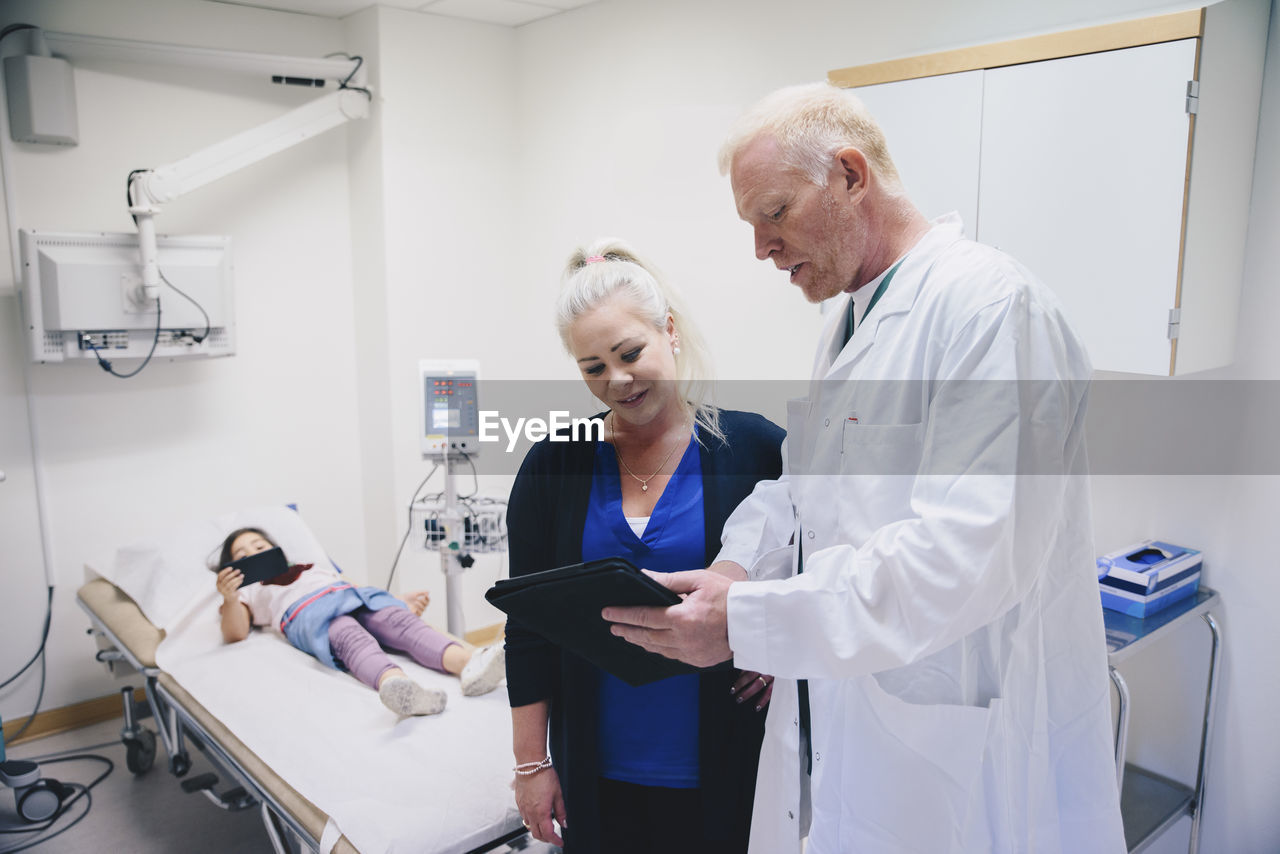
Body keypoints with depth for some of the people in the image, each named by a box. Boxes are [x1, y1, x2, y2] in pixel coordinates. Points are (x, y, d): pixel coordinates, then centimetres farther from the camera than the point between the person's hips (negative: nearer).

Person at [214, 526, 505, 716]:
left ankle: (468, 663, -59)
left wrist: (402, 602, 15)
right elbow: (234, 635, 14)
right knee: (352, 638, -39)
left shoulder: (313, 568, 44)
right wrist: (229, 598, -6)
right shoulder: (249, 592, 34)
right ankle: (394, 683, -72)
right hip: (307, 613, -3)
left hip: (354, 596, 4)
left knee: (399, 620, -30)